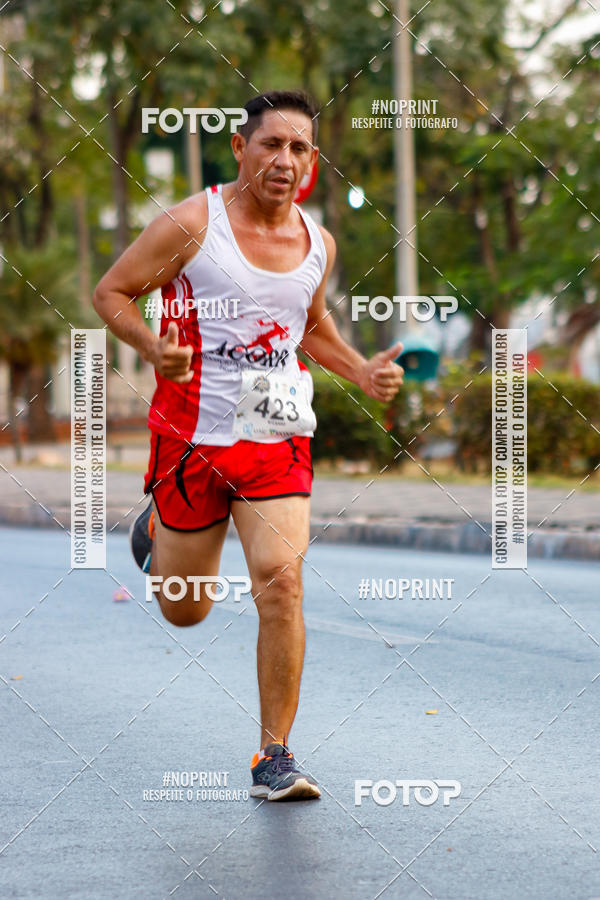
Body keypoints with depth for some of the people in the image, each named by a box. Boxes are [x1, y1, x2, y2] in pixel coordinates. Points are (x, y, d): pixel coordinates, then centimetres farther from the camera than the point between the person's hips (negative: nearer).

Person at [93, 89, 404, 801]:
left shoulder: (317, 243, 5)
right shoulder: (191, 225, -10)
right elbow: (110, 293, -4)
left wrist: (364, 373, 6)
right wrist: (153, 347, -23)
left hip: (278, 440, 2)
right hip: (192, 437, -2)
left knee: (281, 583, -18)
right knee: (185, 611, 11)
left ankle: (274, 757, -8)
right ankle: (157, 531, 49)